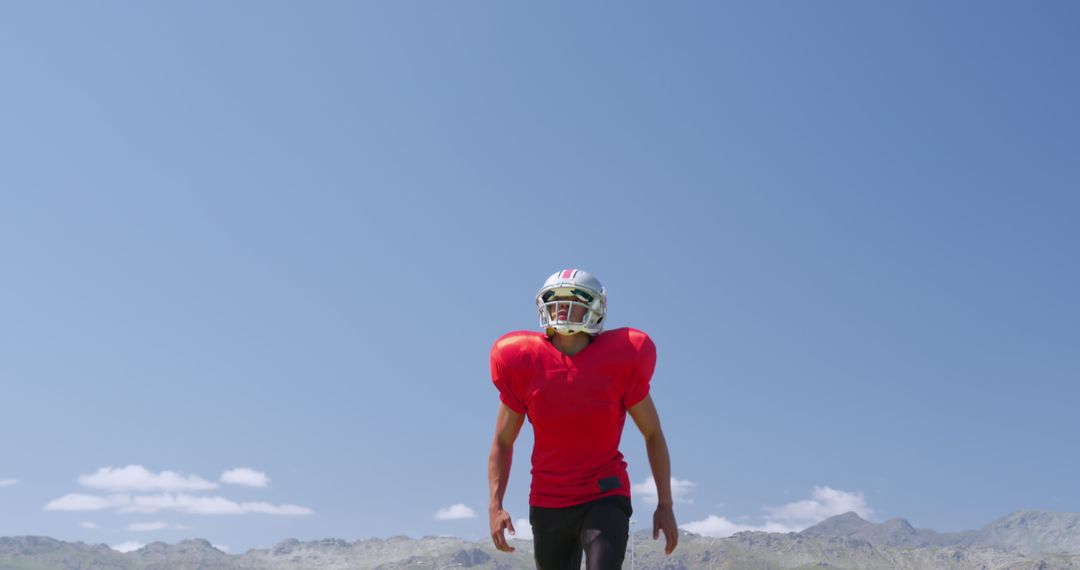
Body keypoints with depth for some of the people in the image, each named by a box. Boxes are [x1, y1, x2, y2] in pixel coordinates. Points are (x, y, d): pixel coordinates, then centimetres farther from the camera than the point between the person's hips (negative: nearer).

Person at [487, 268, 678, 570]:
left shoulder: (620, 361, -8)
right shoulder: (524, 364, -5)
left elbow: (653, 435, 2)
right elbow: (502, 443, 5)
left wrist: (665, 504, 0)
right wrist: (495, 505, -6)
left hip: (604, 498, -2)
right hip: (547, 504, 2)